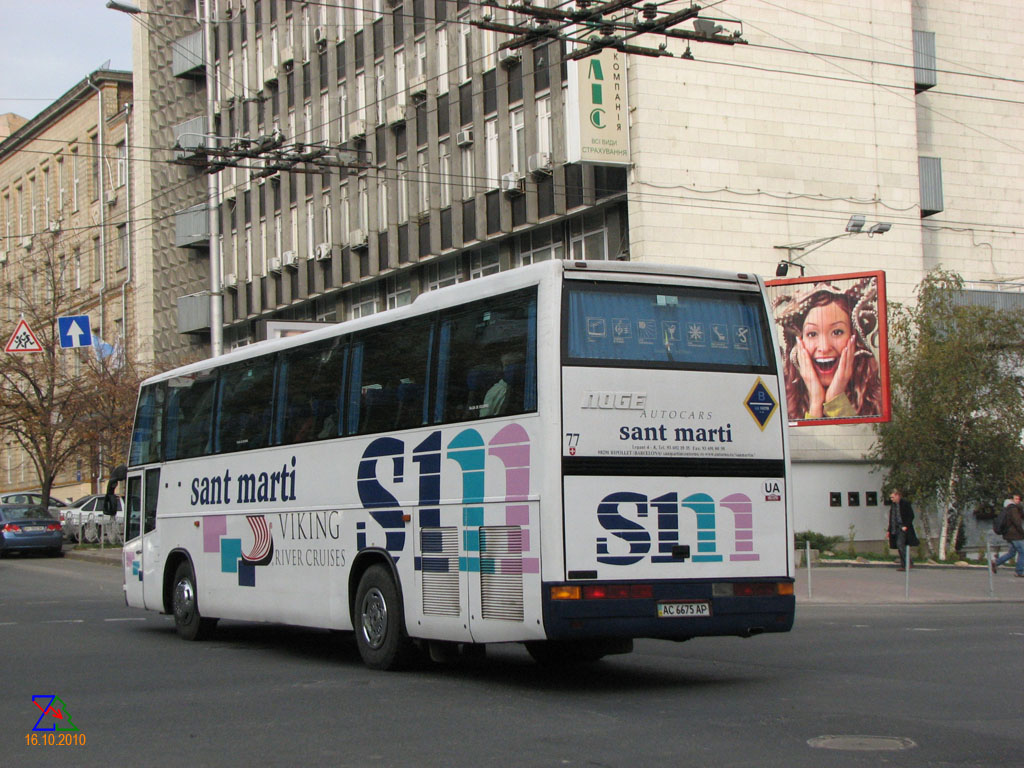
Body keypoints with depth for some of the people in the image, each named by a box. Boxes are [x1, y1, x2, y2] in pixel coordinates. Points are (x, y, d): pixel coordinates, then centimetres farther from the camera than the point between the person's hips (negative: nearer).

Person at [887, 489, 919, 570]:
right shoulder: (893, 505, 15)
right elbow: (891, 518, 20)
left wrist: (906, 526, -16)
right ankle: (903, 565, 15)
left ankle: (907, 563, -16)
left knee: (900, 544, -19)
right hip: (895, 529, 7)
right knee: (900, 546, 8)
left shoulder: (905, 503, -7)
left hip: (903, 528, -7)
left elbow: (911, 516, -8)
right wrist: (889, 530, 16)